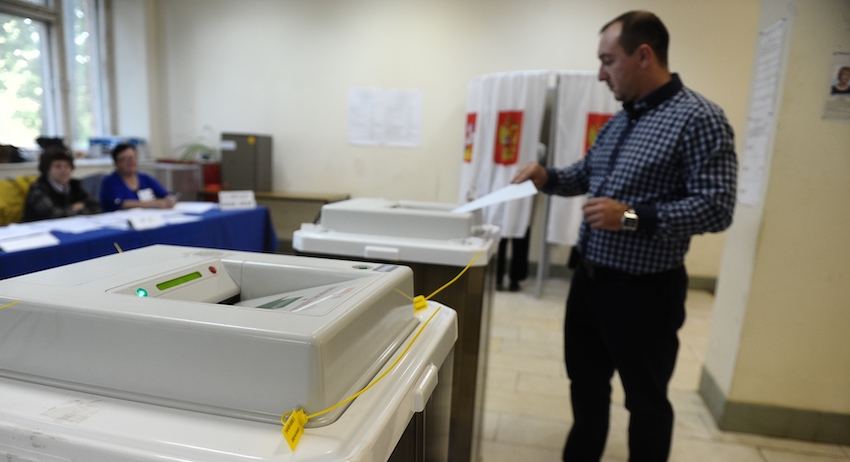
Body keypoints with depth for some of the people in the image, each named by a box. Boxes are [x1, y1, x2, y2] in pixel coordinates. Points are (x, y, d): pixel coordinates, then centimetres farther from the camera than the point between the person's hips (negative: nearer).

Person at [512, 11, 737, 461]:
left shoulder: (699, 118, -14)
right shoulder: (621, 118, 10)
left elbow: (716, 207, -19)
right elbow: (588, 173, 22)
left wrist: (633, 217, -28)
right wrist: (548, 178, 3)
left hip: (643, 289, -8)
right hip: (589, 277, 8)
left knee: (645, 399, 13)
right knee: (585, 383, 22)